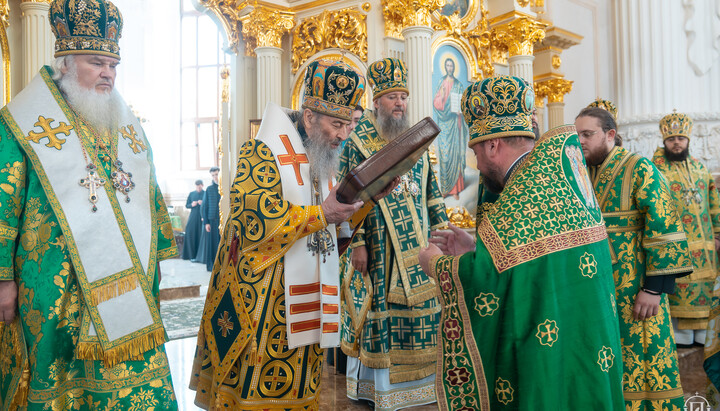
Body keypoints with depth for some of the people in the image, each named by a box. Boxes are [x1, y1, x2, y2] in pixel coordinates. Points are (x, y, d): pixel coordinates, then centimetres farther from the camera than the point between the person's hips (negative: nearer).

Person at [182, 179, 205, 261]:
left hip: (202, 217, -2)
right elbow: (186, 205, 12)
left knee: (201, 235, -7)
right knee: (191, 234, -7)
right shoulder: (191, 194, 10)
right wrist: (192, 205, -8)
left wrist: (203, 204, -18)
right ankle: (192, 255, -2)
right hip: (193, 217, 2)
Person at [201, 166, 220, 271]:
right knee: (212, 242, 2)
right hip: (212, 220, 1)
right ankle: (212, 265, 9)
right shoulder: (209, 189, 7)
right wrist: (206, 222, -2)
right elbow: (204, 206, 6)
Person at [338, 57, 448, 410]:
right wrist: (357, 242, -14)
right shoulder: (358, 139, -2)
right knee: (377, 312, 1)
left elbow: (431, 192, 16)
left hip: (416, 247, 5)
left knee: (416, 311, 7)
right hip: (377, 248, -5)